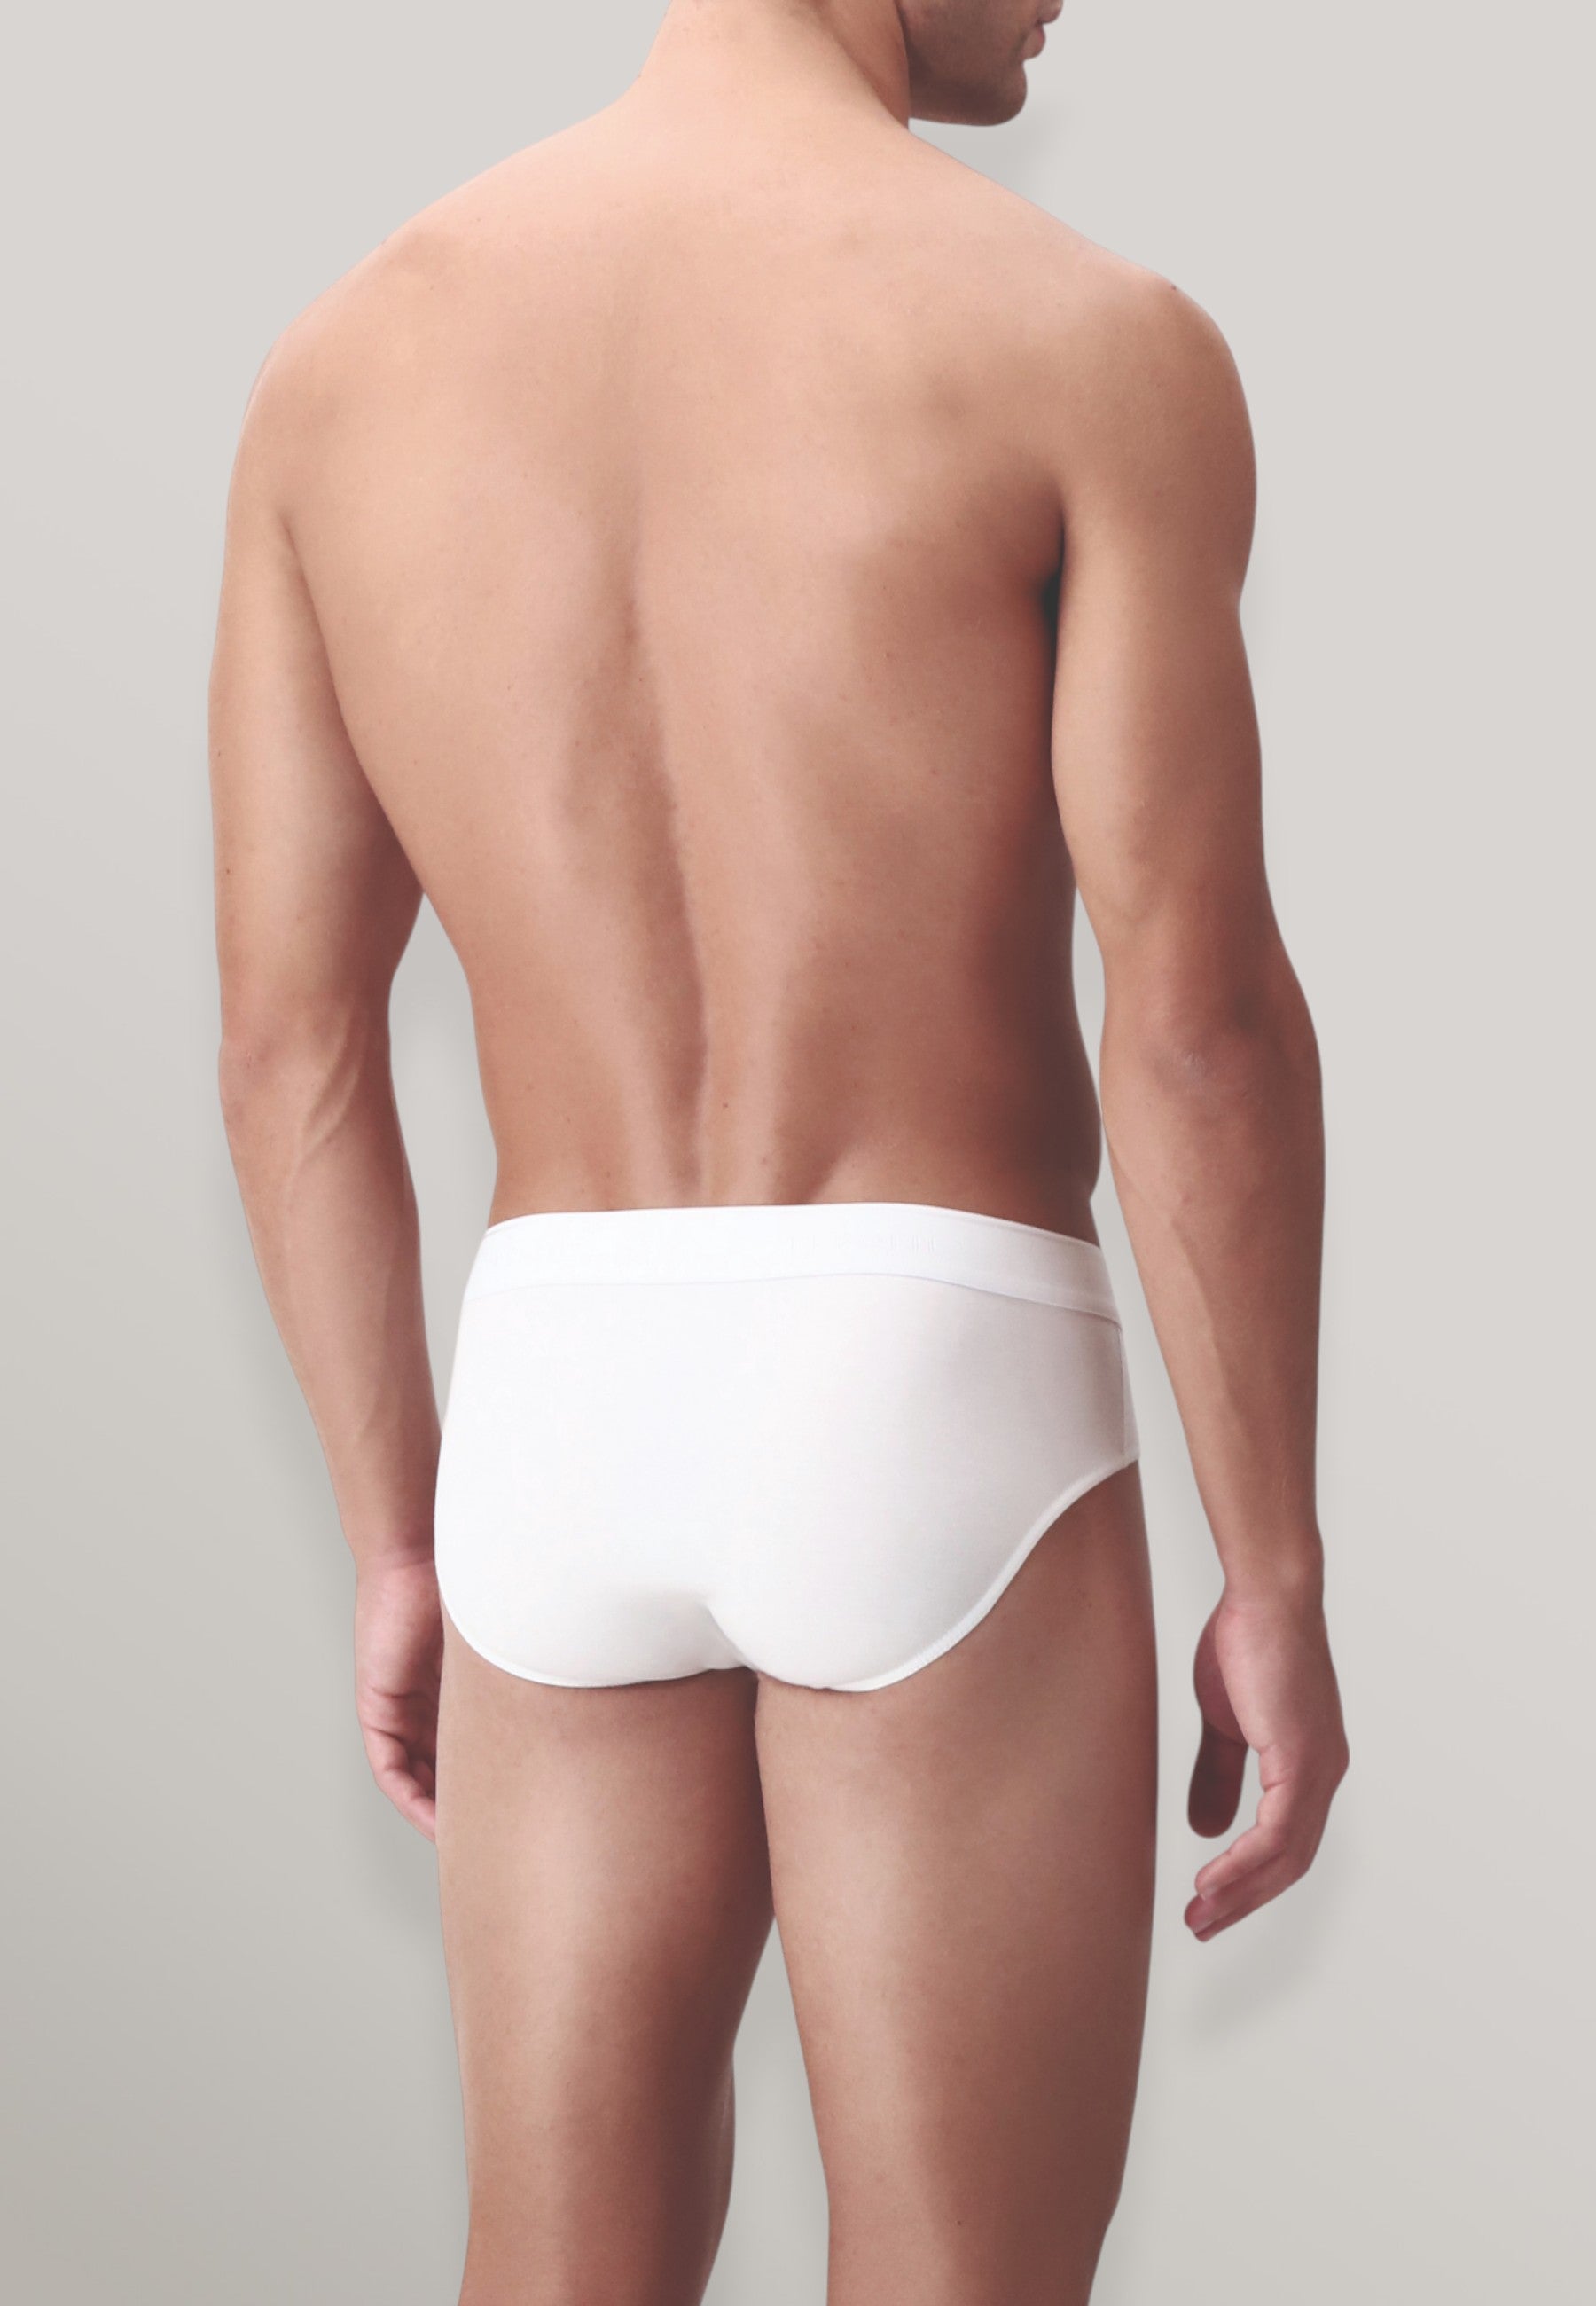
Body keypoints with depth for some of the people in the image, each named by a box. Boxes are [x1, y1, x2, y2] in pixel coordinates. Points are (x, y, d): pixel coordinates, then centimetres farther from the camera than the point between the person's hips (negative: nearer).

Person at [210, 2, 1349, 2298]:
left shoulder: (343, 353, 7)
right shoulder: (1091, 339, -7)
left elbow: (290, 1040, 7)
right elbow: (1198, 1020, -12)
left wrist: (399, 1550, 15)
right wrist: (1279, 1578, -2)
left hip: (560, 1425, 4)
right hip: (931, 1425, -4)